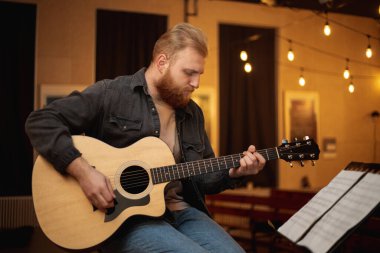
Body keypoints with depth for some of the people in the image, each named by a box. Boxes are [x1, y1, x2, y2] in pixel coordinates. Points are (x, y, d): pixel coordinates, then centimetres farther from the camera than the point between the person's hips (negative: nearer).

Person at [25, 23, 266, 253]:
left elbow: (202, 178, 20)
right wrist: (83, 171, -22)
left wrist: (234, 172, -1)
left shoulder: (193, 113, 13)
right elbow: (40, 122, -11)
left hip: (181, 211, 6)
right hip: (123, 217, -6)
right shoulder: (110, 94, -6)